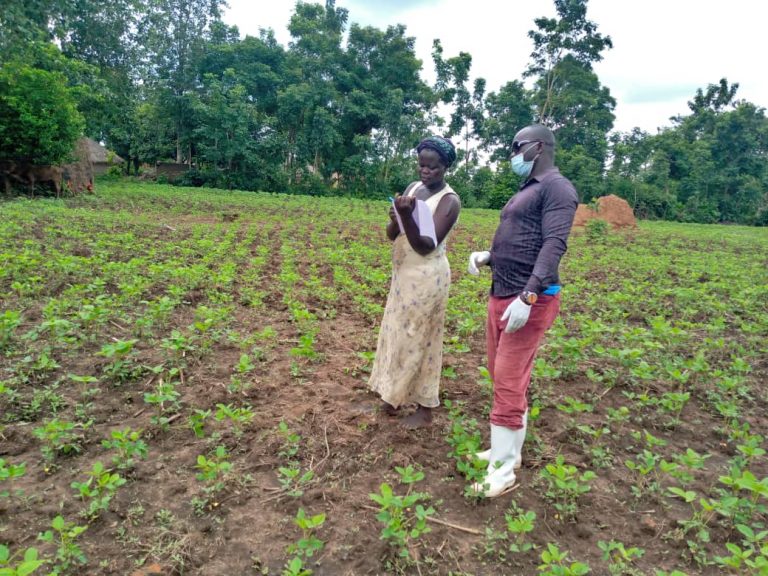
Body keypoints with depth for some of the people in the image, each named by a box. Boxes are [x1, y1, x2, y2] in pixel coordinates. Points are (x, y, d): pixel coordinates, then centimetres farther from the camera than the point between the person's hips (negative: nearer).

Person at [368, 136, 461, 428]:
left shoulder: (449, 201, -15)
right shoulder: (413, 188, 5)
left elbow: (426, 247, -23)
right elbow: (391, 235, 2)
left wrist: (407, 217, -35)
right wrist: (395, 220, -20)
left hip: (427, 278, -8)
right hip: (403, 274, 8)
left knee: (419, 339, 1)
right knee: (398, 334, 15)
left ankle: (425, 408, 18)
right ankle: (398, 395, 32)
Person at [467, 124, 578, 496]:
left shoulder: (557, 188, -9)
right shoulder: (525, 190, 20)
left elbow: (554, 245, -20)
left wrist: (528, 297, -30)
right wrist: (487, 256, 3)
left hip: (529, 301, -10)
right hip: (501, 295, 10)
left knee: (509, 382, -6)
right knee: (501, 376, 14)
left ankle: (503, 470, 6)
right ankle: (509, 451, 29)